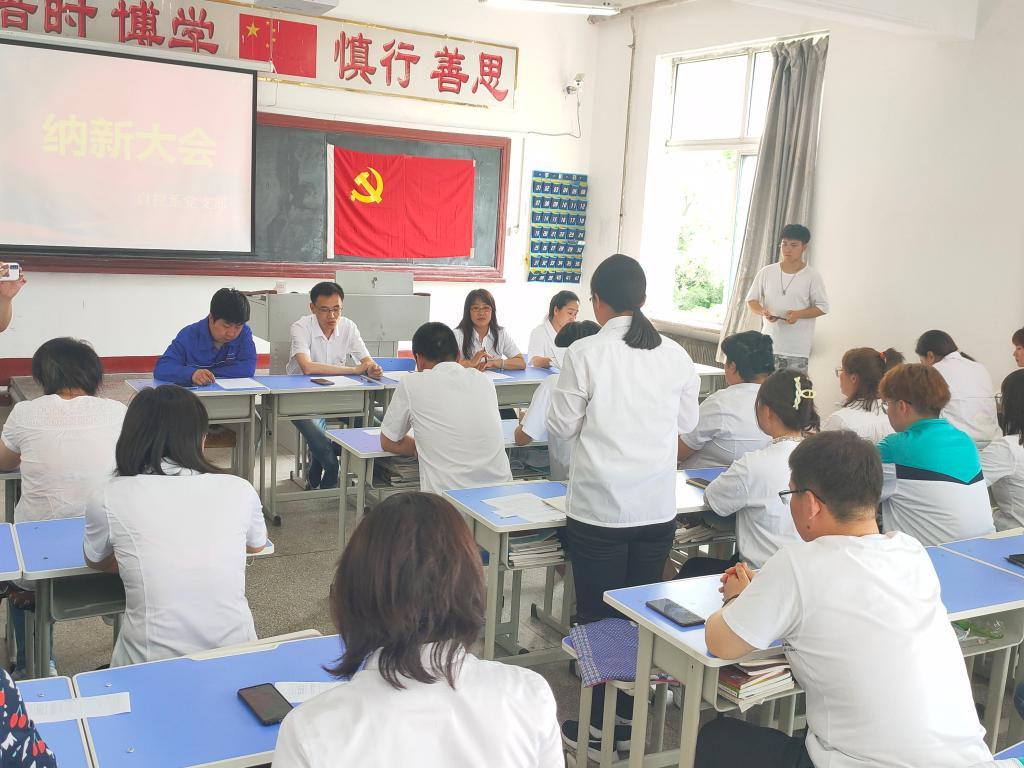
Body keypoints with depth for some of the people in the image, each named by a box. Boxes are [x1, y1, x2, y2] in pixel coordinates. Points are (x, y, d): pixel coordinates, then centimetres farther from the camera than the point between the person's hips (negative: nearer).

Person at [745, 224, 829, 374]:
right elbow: (751, 300, 9)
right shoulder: (767, 272, 6)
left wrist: (798, 314, -16)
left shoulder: (812, 276, -1)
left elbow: (822, 307, 0)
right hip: (768, 344, 2)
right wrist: (763, 312, -12)